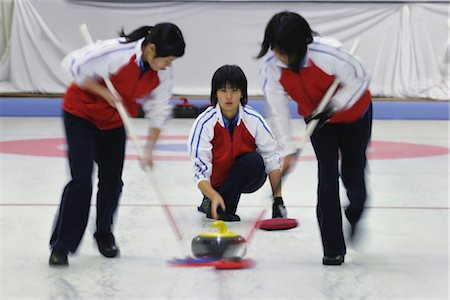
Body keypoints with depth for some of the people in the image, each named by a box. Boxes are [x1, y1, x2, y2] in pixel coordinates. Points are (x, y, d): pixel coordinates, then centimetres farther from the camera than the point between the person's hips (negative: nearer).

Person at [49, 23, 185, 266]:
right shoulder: (116, 52, -34)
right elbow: (74, 65, -24)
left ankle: (104, 235, 27)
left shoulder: (162, 74, -15)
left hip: (114, 121, 5)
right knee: (82, 178, -14)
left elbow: (158, 110, -4)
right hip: (81, 114, -5)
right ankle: (61, 245, -7)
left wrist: (149, 149, -10)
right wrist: (104, 93, -26)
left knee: (112, 180, 4)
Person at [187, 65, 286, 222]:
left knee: (254, 160, -31)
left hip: (247, 179, 1)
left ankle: (218, 208, -18)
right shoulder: (204, 122, -19)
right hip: (215, 182, -1)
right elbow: (200, 170, -21)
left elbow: (272, 160, -12)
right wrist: (213, 196, -38)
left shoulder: (254, 119, -16)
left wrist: (278, 199, -19)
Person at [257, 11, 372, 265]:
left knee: (353, 174, 5)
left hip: (354, 113, -2)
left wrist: (333, 106, -31)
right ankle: (333, 248, -3)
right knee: (328, 175, -10)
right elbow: (278, 110, -20)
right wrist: (287, 150, -24)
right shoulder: (271, 66, -25)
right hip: (318, 119, 2)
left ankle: (355, 217, 41)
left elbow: (359, 79, -23)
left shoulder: (328, 53, -38)